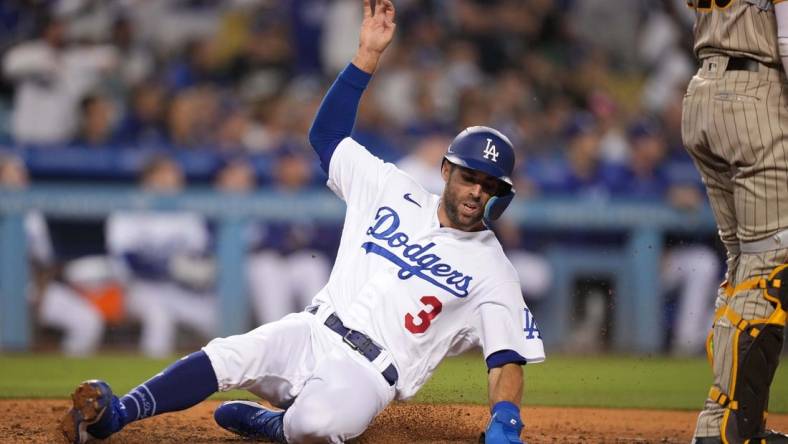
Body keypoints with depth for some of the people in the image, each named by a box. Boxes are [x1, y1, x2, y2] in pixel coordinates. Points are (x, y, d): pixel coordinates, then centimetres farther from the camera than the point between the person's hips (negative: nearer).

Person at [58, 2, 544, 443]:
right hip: (312, 334, 3)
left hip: (367, 375, -3)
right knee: (228, 356, -26)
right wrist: (368, 55, 4)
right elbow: (327, 133, 14)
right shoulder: (394, 191, 12)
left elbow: (507, 358, -4)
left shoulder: (492, 270, 2)